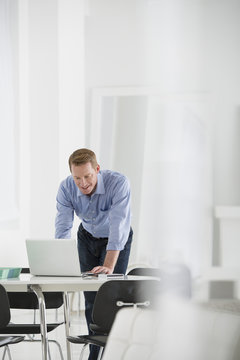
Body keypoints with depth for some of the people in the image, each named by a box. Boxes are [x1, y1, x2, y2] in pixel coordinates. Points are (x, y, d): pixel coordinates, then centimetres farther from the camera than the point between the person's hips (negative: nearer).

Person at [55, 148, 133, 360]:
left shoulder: (118, 183, -36)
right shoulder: (66, 188, -25)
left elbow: (118, 226, -41)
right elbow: (63, 228, -26)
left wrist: (108, 266, -49)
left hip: (117, 240, -3)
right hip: (88, 238, 3)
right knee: (91, 298, 1)